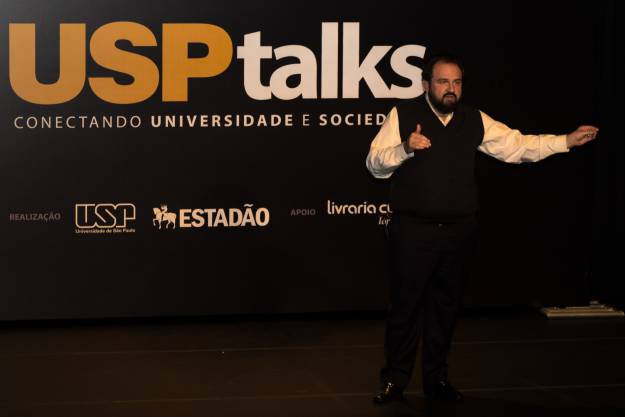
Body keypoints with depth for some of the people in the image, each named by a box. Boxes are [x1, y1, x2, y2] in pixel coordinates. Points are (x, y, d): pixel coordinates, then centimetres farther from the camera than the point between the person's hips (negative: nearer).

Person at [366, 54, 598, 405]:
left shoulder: (474, 121, 8)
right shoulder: (403, 115, -3)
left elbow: (517, 145, 9)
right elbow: (375, 164, -6)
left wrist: (567, 141, 3)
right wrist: (405, 148, -24)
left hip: (458, 231, 4)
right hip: (413, 230, -4)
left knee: (446, 306, 11)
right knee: (405, 305, 1)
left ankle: (437, 379, 24)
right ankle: (395, 379, 14)